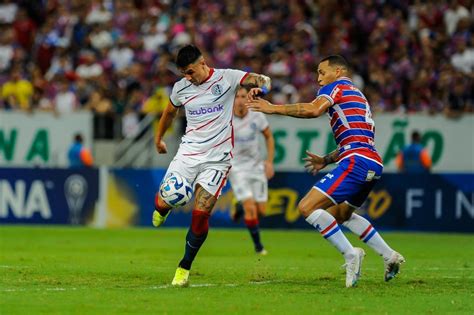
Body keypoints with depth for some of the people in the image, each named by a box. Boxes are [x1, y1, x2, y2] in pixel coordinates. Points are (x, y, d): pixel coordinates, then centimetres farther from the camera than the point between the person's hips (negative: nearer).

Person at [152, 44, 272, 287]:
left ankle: (185, 267, 7)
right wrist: (158, 138, 36)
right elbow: (169, 113, 24)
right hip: (188, 153, 3)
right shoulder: (181, 88, 5)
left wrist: (261, 88, -36)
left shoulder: (226, 78, -6)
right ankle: (162, 210, 32)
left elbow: (263, 80, -12)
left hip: (218, 158, -3)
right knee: (163, 202, -9)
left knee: (200, 214, -11)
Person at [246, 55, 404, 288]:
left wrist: (273, 108, -17)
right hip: (373, 164, 10)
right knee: (341, 214, 29)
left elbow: (314, 109, -19)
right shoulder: (357, 96, 30)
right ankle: (390, 257, 25)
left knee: (307, 207, -14)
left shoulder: (337, 86, 2)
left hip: (357, 161, -10)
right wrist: (326, 160, 28)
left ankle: (350, 254, -16)